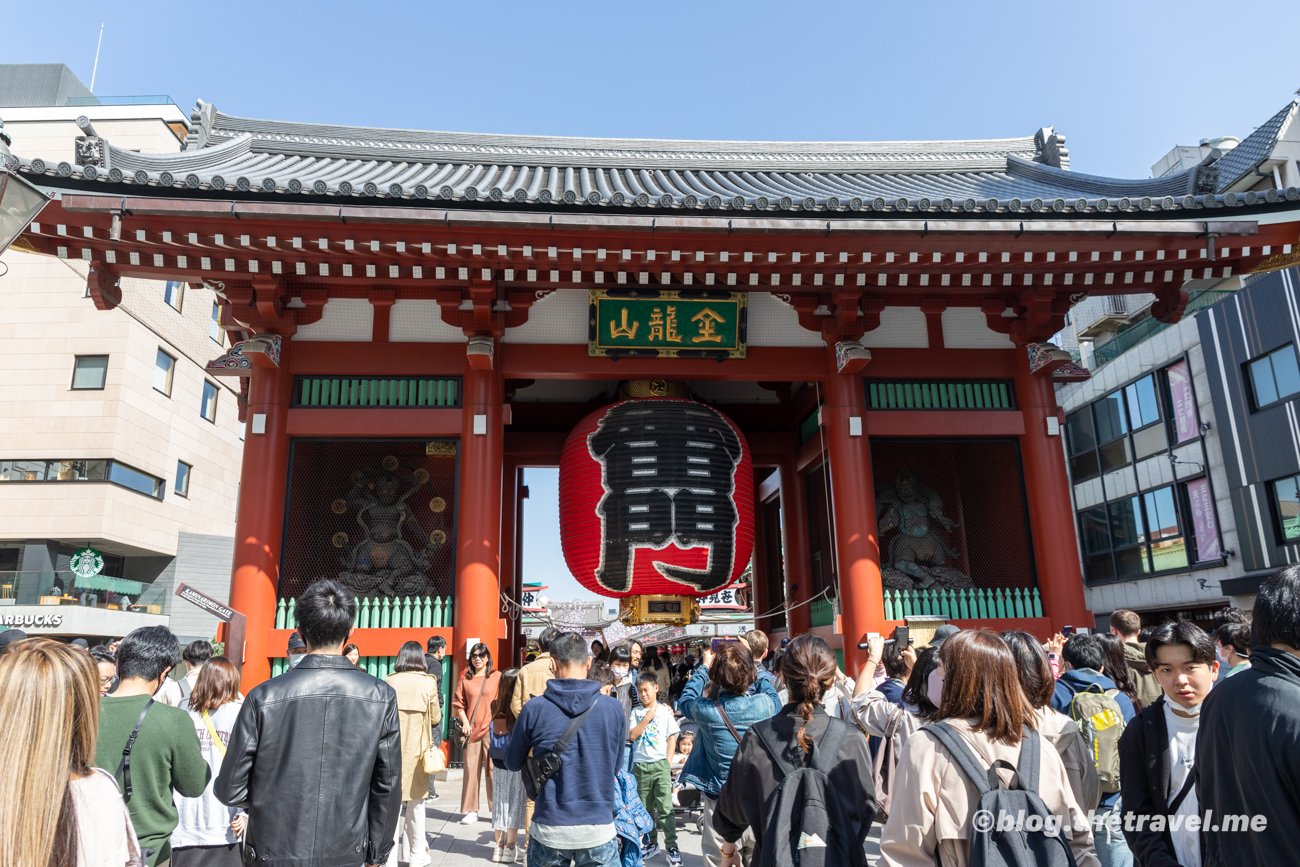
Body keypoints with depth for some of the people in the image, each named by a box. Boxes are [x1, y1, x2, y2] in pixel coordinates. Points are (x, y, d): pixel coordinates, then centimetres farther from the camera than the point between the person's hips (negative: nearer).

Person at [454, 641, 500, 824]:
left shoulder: (497, 677, 5)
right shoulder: (465, 679, 8)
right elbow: (458, 703, 9)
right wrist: (465, 722, -3)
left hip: (492, 729, -1)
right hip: (471, 730, 1)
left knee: (493, 768, 0)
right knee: (471, 769, 2)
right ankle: (471, 811, 12)